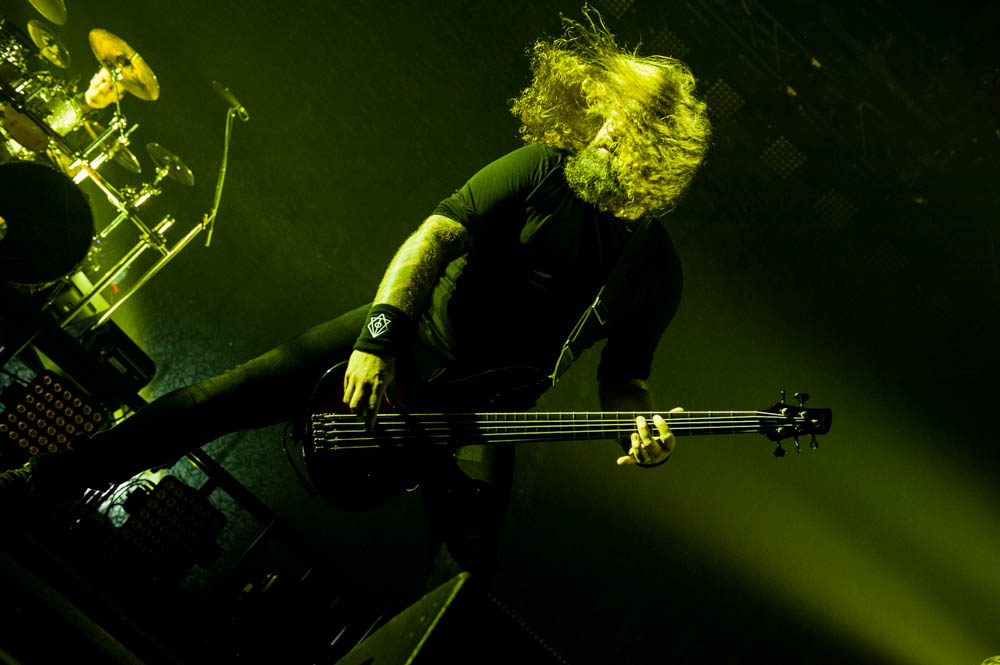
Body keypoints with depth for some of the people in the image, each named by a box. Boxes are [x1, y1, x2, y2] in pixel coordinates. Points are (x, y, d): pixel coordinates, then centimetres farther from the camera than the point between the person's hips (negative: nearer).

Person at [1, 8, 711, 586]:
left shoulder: (656, 272, -6)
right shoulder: (545, 167, -10)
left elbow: (623, 373, 3)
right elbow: (438, 233, -14)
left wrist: (638, 416, -22)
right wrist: (380, 333, -26)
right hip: (417, 328, 0)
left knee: (465, 573, -15)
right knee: (224, 395, -8)